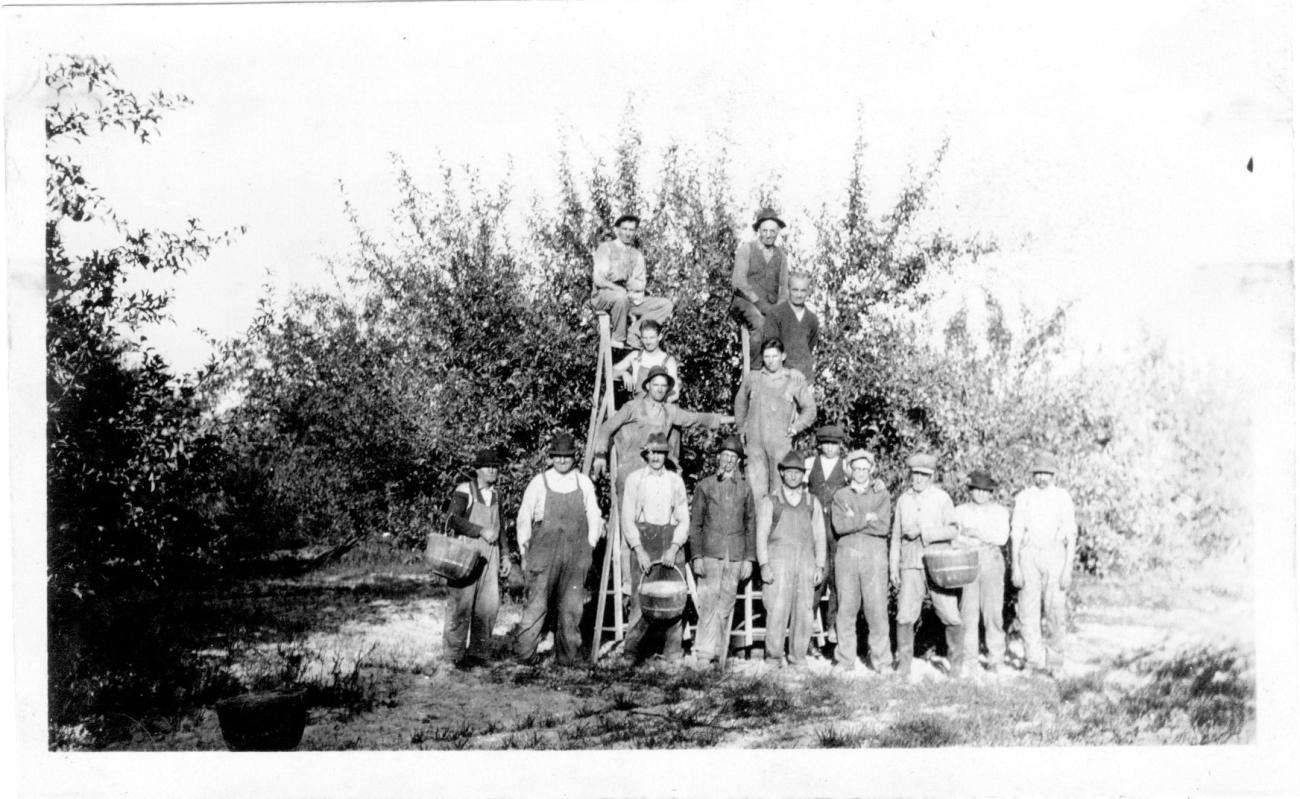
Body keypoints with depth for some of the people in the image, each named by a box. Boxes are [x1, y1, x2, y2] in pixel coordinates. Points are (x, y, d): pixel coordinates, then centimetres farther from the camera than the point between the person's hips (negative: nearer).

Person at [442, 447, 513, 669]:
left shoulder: (496, 496, 17)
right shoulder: (464, 491, -3)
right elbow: (453, 519, -15)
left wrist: (504, 557, 19)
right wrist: (481, 531, -17)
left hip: (489, 555, 6)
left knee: (489, 605, -1)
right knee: (461, 605, -4)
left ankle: (478, 652, 10)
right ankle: (455, 654, 4)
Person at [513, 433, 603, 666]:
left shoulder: (584, 483, 9)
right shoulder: (539, 483, 3)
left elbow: (594, 518, 14)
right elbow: (523, 519, 8)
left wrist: (588, 549, 7)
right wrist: (525, 553, 6)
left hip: (576, 553, 2)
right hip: (545, 549, -2)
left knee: (571, 606, 4)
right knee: (537, 603, -6)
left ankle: (566, 655, 12)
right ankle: (525, 653, 1)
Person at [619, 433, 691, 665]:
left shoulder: (675, 481, 12)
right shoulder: (634, 479, 7)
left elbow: (684, 519, 9)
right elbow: (627, 518, 3)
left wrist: (674, 548, -5)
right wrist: (638, 549, -8)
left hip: (671, 541, 2)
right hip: (643, 540, -2)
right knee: (640, 596, -10)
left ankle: (673, 653, 0)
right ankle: (632, 652, -6)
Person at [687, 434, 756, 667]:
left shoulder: (745, 489, 11)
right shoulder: (704, 486, 6)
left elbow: (750, 526, 13)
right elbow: (695, 524, 5)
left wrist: (749, 559, 6)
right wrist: (696, 556, -4)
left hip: (735, 556, 2)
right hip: (710, 554, -2)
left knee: (726, 606, 3)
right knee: (708, 604, -8)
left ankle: (720, 657, 9)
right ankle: (703, 653, -4)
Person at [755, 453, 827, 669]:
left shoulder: (812, 503, 15)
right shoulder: (770, 501, 7)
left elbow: (820, 536, 15)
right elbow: (761, 535, 3)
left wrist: (820, 566, 6)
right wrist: (763, 565, -7)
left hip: (805, 561, 3)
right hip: (778, 561, -3)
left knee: (804, 610, -1)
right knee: (777, 610, -10)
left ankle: (798, 655, 7)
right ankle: (774, 655, -3)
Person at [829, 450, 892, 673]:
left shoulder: (881, 495, 8)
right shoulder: (840, 496, 11)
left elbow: (883, 527, -6)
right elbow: (839, 526, -5)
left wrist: (854, 520, -6)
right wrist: (867, 518, -8)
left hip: (875, 556, -1)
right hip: (846, 556, 1)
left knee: (877, 610, -5)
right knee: (846, 610, 1)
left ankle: (881, 662, 0)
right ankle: (845, 660, 8)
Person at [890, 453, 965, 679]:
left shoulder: (942, 497, 5)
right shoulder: (903, 500, 14)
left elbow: (952, 530, -3)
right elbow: (896, 536, 17)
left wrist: (923, 533, -12)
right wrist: (893, 567, 12)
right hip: (911, 565, 2)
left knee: (951, 616, -5)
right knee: (905, 616, -6)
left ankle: (956, 662, 12)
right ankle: (904, 665, 3)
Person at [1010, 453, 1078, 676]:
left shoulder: (1063, 498, 2)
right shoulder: (1023, 498, 5)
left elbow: (1071, 536, 1)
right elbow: (1016, 533, 4)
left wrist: (1068, 569, -7)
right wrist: (1015, 567, -4)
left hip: (1054, 555, -1)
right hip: (1029, 556, 1)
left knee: (1055, 611, -4)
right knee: (1028, 610, -5)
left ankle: (1055, 658, 12)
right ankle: (1035, 660, -1)